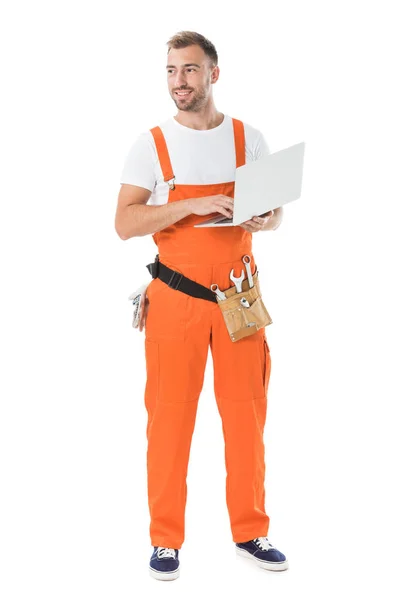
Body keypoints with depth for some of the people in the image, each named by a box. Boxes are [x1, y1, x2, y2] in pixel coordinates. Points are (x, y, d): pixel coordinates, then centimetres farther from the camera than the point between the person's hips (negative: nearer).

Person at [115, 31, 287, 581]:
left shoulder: (249, 139, 6)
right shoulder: (151, 144, -1)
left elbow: (276, 211, 11)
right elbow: (125, 223, -9)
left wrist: (264, 220, -13)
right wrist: (193, 205, -21)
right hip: (175, 301, -2)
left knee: (247, 415, 7)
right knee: (170, 417, 1)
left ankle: (250, 532, 20)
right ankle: (166, 539, 13)